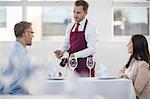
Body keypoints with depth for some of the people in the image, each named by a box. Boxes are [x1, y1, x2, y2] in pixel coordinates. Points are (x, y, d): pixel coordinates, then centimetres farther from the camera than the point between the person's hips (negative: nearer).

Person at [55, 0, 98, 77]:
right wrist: (61, 51, -4)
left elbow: (92, 49, -15)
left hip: (84, 65, -5)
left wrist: (76, 55, -25)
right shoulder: (70, 26, 10)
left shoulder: (90, 27, -9)